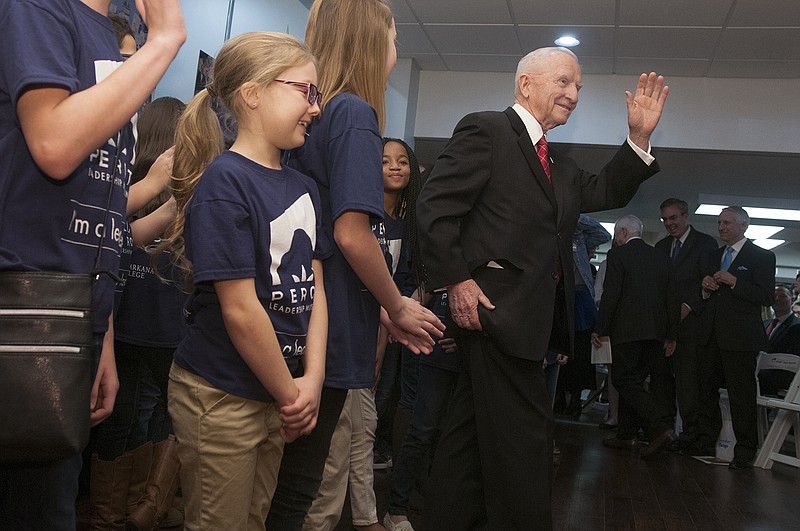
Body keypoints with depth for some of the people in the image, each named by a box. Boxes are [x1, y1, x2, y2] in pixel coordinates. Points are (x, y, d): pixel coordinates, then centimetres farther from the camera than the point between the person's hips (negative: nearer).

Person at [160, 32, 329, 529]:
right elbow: (240, 309, -20)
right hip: (221, 395, -7)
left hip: (280, 393, 7)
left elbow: (314, 288, 5)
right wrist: (290, 393, -11)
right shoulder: (224, 181, -17)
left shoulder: (303, 186, 7)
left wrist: (311, 381, -5)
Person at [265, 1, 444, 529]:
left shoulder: (314, 114, 12)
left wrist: (383, 312, 13)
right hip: (331, 333, -8)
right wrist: (398, 307, -6)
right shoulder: (356, 113, -13)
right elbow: (352, 234, -22)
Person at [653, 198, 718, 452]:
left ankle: (690, 432, 2)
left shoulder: (705, 243, 1)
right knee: (660, 377, 5)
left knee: (687, 378, -6)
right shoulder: (661, 246, 20)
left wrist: (687, 306, -15)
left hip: (690, 320, -6)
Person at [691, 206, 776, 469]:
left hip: (740, 338, -6)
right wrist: (705, 287, 1)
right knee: (706, 391, 10)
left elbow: (767, 297, -9)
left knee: (741, 396, -3)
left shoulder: (761, 257, 0)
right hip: (711, 336, 6)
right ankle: (705, 443, 20)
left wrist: (733, 282, -16)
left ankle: (745, 452, 6)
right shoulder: (712, 257, 18)